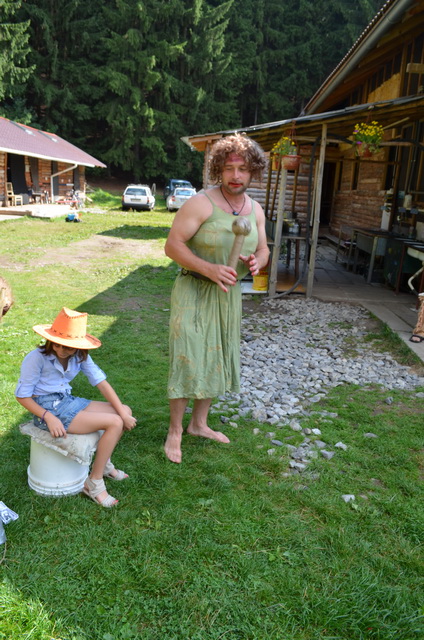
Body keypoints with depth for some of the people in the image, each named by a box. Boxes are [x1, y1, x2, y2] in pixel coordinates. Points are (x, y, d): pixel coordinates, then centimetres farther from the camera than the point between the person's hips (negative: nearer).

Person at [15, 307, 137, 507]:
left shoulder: (80, 356, -4)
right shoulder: (37, 358, -20)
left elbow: (101, 383, -4)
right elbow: (22, 395, -14)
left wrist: (123, 413, -12)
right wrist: (49, 418, -26)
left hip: (68, 402, 7)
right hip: (48, 409, -7)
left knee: (126, 412, -1)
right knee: (115, 423, -19)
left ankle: (103, 462, 17)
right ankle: (94, 482, -6)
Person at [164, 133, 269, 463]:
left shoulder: (255, 210, 4)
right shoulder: (201, 203, -16)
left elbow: (263, 250, 14)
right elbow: (172, 245, -18)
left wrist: (257, 262, -12)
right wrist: (210, 269, -29)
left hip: (229, 294, 7)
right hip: (194, 292, -6)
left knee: (217, 360, 15)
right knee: (189, 361, -7)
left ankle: (199, 423, 33)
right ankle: (175, 431, 12)